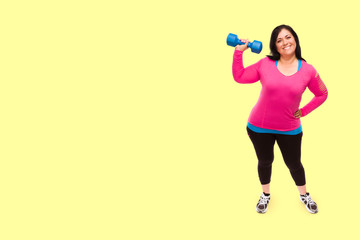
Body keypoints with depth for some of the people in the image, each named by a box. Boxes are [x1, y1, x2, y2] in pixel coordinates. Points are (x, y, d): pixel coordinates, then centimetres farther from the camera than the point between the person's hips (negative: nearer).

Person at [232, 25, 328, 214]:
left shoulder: (308, 70, -9)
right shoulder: (265, 64, -9)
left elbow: (322, 94, 5)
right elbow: (239, 77, -6)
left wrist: (303, 112, -2)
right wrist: (239, 52, -10)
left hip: (290, 130, 0)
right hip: (259, 127, 0)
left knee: (294, 164, 16)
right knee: (265, 162, 19)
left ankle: (304, 195, 44)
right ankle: (265, 194, 45)